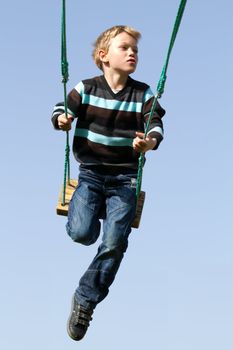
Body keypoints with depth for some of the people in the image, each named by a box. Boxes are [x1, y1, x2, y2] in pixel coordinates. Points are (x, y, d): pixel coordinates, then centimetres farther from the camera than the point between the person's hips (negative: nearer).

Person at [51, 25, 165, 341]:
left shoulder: (143, 94, -1)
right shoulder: (86, 89, -3)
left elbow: (156, 124, -9)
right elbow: (61, 110, 2)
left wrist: (151, 141, -33)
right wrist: (61, 120, -23)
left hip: (125, 177, 1)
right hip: (91, 173, -1)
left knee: (114, 244, -10)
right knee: (82, 234, -19)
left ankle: (85, 300, 11)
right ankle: (92, 209, 20)